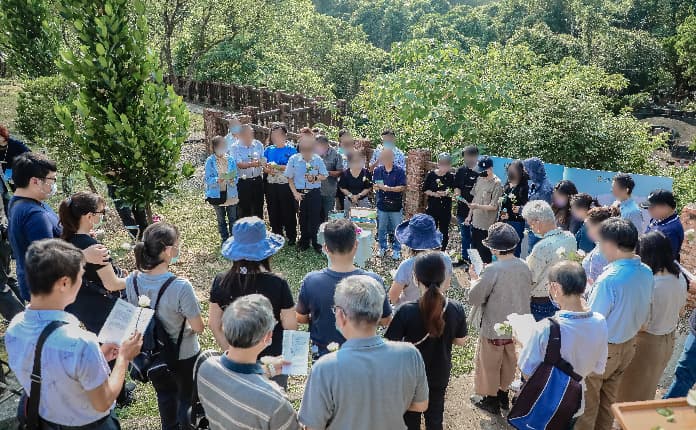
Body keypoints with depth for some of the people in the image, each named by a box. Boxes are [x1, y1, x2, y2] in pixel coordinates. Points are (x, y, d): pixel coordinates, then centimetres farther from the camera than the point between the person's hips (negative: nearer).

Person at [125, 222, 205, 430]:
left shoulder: (132, 281, -17)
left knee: (165, 395, 30)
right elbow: (199, 327, -22)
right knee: (187, 398, 22)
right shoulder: (181, 287, -34)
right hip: (183, 356, -5)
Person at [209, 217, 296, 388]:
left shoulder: (221, 281, -15)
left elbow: (213, 324, -4)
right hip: (273, 359, -2)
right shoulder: (277, 284, -24)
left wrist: (228, 350, 9)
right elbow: (290, 326, -16)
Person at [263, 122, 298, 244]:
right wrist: (268, 170, -13)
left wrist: (276, 166, -20)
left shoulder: (291, 150, -4)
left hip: (286, 185, -4)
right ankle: (277, 235, 26)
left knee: (288, 211, 2)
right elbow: (264, 168, 9)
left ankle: (291, 236, 15)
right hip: (271, 185, 5)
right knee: (273, 211, 12)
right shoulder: (269, 150, 10)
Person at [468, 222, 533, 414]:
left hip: (495, 329, -6)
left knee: (489, 365, 16)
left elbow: (474, 298, -22)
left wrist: (474, 278, -4)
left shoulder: (493, 270, -27)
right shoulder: (524, 267, -8)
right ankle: (503, 394, 43)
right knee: (509, 362, 25)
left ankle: (491, 400, 32)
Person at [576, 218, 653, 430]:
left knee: (588, 403, 14)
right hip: (628, 345, 7)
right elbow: (645, 315, 5)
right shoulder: (646, 272, -7)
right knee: (609, 399, 26)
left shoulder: (609, 279, -32)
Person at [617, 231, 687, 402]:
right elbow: (680, 305, 10)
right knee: (648, 386, 29)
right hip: (669, 340, 7)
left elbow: (641, 326, -25)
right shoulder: (680, 277, -8)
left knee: (632, 391, 15)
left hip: (647, 342, -7)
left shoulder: (648, 285, -31)